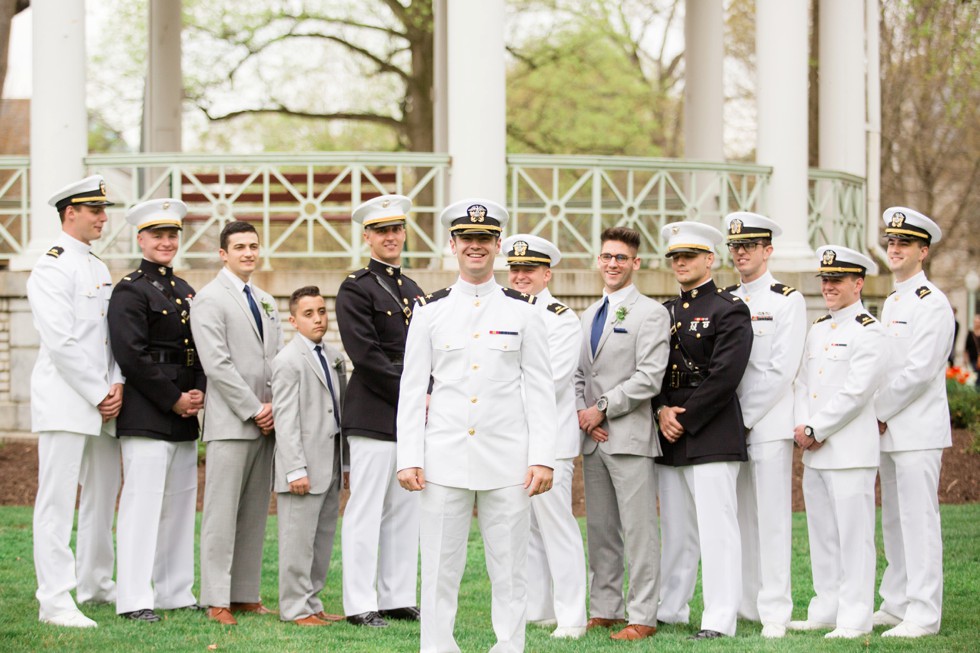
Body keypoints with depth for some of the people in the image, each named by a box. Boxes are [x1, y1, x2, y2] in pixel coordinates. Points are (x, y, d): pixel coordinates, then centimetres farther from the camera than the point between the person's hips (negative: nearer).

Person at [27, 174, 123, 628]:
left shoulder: (99, 269, 17)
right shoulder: (51, 267, -10)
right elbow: (61, 343, -16)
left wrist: (116, 386, -1)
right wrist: (99, 395, -14)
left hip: (102, 403, 9)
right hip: (64, 401, -9)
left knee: (102, 496, 14)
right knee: (57, 501, -7)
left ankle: (95, 585, 26)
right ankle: (55, 601, -7)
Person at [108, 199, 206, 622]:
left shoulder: (183, 291, 18)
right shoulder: (129, 292, -7)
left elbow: (199, 350, 19)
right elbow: (132, 356, -15)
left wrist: (199, 393, 0)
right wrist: (174, 400, -14)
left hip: (184, 417, 8)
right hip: (145, 417, -8)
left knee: (181, 505, 11)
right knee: (142, 504, -9)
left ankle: (175, 594, 18)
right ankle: (134, 600, -7)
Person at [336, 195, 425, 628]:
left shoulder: (412, 290, 18)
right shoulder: (355, 289, -6)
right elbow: (367, 356, -14)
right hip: (373, 418, -7)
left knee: (405, 511, 9)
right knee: (366, 511, -5)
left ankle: (398, 599, 15)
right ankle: (360, 605, -1)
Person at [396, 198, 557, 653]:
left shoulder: (523, 311, 5)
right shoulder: (429, 311, 6)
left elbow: (540, 389, 3)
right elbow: (412, 389, 6)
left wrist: (542, 458, -4)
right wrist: (408, 458, -2)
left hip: (507, 460, 0)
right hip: (444, 457, 0)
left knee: (509, 569, 3)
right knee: (439, 568, 3)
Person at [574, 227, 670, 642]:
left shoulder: (650, 313, -5)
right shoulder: (588, 316, 18)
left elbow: (649, 378, -13)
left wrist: (603, 409, -12)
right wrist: (582, 412, 0)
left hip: (629, 436, -7)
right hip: (593, 437, 7)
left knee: (638, 530, -6)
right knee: (600, 529, 11)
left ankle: (642, 616, -2)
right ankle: (604, 610, 17)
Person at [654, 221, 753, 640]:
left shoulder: (729, 310, -5)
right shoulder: (665, 313, 17)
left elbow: (725, 376, -14)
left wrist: (685, 418, -13)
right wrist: (662, 411, -4)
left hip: (713, 437, -7)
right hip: (670, 439, 7)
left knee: (716, 527, -8)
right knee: (675, 528, 12)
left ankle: (719, 620, -7)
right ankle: (670, 609, 19)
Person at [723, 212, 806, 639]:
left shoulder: (787, 301, -2)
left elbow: (781, 369, -10)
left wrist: (745, 418, -12)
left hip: (767, 423, -5)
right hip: (728, 425, 5)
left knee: (771, 519, -5)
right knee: (738, 517, 7)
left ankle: (774, 613, -4)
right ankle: (744, 604, 14)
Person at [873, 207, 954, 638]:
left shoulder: (932, 303, -11)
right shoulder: (892, 303, 17)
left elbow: (920, 372, -18)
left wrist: (879, 411, -11)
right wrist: (878, 417, 7)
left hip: (917, 431, -9)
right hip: (888, 430, 9)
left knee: (919, 521, -8)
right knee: (894, 521, 12)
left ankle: (923, 615, -7)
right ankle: (896, 606, 19)